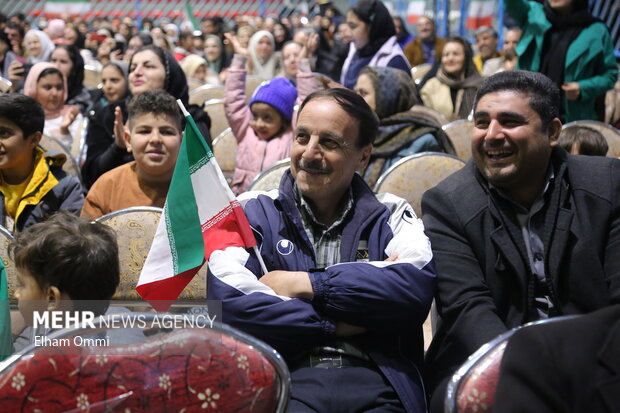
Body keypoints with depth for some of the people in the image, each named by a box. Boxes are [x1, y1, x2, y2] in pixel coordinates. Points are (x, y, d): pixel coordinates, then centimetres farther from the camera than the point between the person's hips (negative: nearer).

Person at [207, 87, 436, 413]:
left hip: (374, 385, 2)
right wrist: (334, 324, -4)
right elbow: (227, 302, -4)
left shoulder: (391, 216, 15)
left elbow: (417, 288, -6)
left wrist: (304, 284, -4)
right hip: (285, 381, -1)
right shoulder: (254, 213, 13)